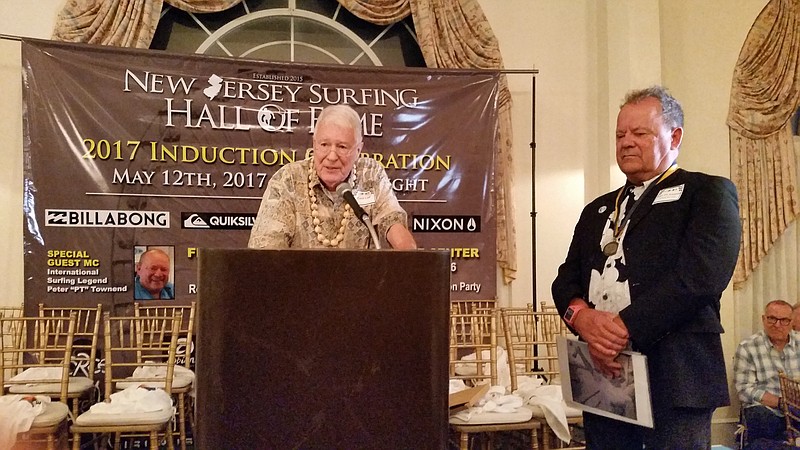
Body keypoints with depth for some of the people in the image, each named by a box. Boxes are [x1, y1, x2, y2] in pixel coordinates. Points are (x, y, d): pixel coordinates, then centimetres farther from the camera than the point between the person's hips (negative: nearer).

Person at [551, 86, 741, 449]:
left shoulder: (708, 193, 0)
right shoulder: (597, 210, 20)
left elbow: (700, 276, -15)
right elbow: (567, 279, 12)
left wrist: (624, 327, -19)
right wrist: (581, 316, -10)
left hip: (673, 378, -5)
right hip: (603, 372, 6)